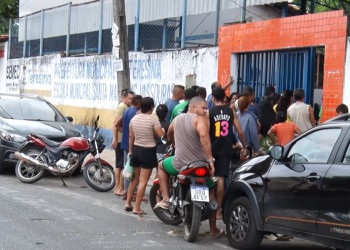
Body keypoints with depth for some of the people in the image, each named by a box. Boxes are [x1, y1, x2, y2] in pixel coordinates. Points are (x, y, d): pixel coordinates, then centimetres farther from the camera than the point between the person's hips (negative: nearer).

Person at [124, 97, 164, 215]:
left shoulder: (134, 118, 3)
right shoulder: (153, 119, -15)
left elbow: (131, 136, 8)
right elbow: (161, 135, -15)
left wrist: (130, 150, 18)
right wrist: (162, 129, 6)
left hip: (136, 149, 6)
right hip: (148, 151, -6)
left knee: (135, 179, 19)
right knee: (143, 181, -2)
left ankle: (128, 203, 22)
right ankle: (137, 208, -1)